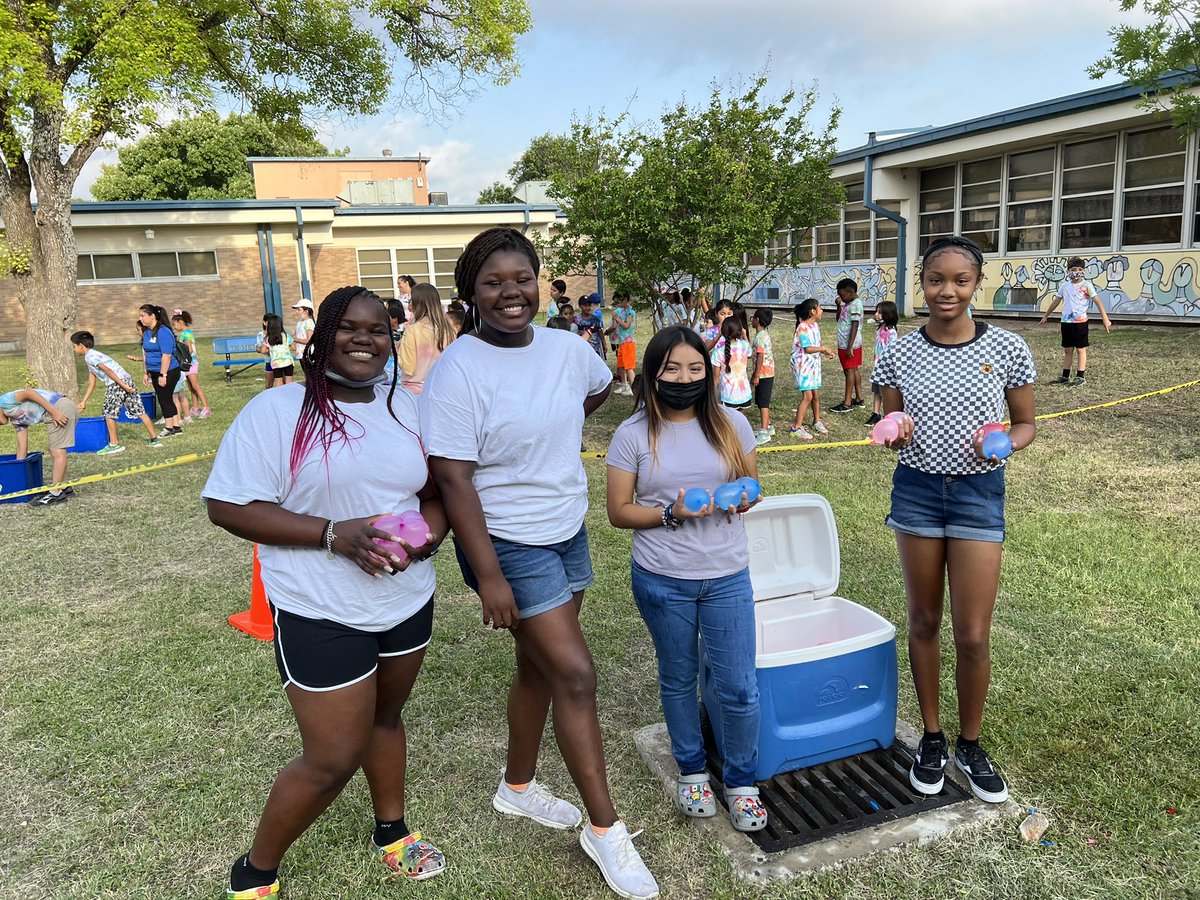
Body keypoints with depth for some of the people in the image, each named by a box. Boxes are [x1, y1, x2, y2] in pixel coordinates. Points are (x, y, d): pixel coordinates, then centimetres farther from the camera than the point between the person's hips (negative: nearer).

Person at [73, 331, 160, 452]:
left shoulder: (89, 357, -2)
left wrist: (122, 385, -21)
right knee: (139, 411, 9)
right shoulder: (93, 355, 28)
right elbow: (92, 384, 30)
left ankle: (113, 445, 7)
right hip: (127, 379, 9)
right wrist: (84, 402, 31)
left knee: (109, 414, 2)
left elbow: (107, 370, -16)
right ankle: (154, 439, 11)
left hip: (116, 383, -9)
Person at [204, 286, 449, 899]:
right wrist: (334, 534, -25)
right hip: (322, 615, -5)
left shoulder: (405, 408, 5)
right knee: (333, 761, 1)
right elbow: (228, 506, -15)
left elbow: (436, 490, 10)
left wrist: (426, 536, -13)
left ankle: (391, 831, 47)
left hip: (409, 601, 6)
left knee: (385, 716, 24)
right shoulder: (277, 410, -12)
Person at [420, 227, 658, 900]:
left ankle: (518, 787, 41)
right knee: (575, 675, -4)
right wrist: (490, 577, -21)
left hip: (568, 533, 7)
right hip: (508, 544, -6)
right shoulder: (459, 370, -19)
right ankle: (605, 828, 15)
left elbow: (601, 388, 23)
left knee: (540, 667, 18)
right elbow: (452, 479, -20)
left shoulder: (566, 347, -1)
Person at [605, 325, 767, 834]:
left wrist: (743, 498, -12)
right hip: (662, 581, -1)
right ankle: (691, 771, 41)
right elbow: (618, 511, -4)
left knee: (740, 689, 5)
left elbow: (752, 482, 12)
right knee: (678, 681, 17)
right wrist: (671, 513, -20)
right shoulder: (634, 434, -6)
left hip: (727, 577, 1)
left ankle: (740, 781, 30)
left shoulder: (731, 425, 0)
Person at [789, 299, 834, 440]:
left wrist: (826, 351, -2)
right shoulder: (803, 327, -18)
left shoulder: (815, 325, 9)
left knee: (816, 395, 15)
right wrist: (824, 348, -14)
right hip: (803, 365, -8)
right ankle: (796, 428, -5)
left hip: (814, 364, 8)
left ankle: (817, 421, 33)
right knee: (807, 396, -11)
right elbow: (807, 349, -22)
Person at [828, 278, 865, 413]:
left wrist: (849, 347, -25)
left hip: (849, 345, -10)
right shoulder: (848, 304, 12)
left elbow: (854, 326, -22)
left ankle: (847, 403, -2)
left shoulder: (855, 305, -17)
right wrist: (839, 306, 4)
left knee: (849, 371, -6)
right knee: (854, 370, 14)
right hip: (845, 344, 10)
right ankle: (859, 399, 23)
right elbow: (839, 319, 21)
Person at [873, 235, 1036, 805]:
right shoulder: (898, 355, -2)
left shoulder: (1008, 350, -6)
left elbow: (1027, 425, 4)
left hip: (979, 494, -1)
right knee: (923, 621, 12)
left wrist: (1005, 443, -18)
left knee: (973, 634, 2)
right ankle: (932, 739, 30)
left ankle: (970, 745, 26)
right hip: (917, 490, 1)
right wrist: (894, 434, -17)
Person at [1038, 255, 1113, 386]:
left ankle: (1081, 377, 5)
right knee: (1067, 350, 11)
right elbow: (1056, 302, 18)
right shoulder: (1064, 286, 7)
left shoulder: (1086, 285, -7)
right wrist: (1046, 316, 24)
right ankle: (1065, 376, 17)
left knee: (1080, 349, 1)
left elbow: (1098, 302, -10)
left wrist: (1105, 319, -16)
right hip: (1066, 321, 5)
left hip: (1080, 322, -5)